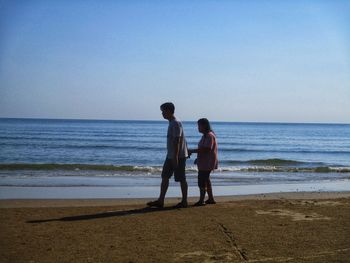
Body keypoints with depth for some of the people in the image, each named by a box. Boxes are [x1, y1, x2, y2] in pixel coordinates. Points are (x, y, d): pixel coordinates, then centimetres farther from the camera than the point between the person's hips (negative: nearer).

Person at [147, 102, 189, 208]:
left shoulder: (176, 123, -16)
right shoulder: (171, 123, 15)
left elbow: (177, 141, -22)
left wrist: (175, 157, -25)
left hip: (179, 156, -10)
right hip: (170, 156, 10)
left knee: (181, 179, 0)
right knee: (165, 177, 7)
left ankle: (184, 202, 10)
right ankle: (160, 201, 9)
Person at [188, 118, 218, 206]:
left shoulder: (209, 136, -17)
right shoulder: (206, 135, 15)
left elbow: (206, 149, -26)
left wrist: (192, 151, -22)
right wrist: (198, 158, 18)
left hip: (207, 163, -11)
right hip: (204, 162, 11)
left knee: (202, 181, -8)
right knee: (206, 180, 17)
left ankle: (201, 200, -3)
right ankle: (211, 199, 25)